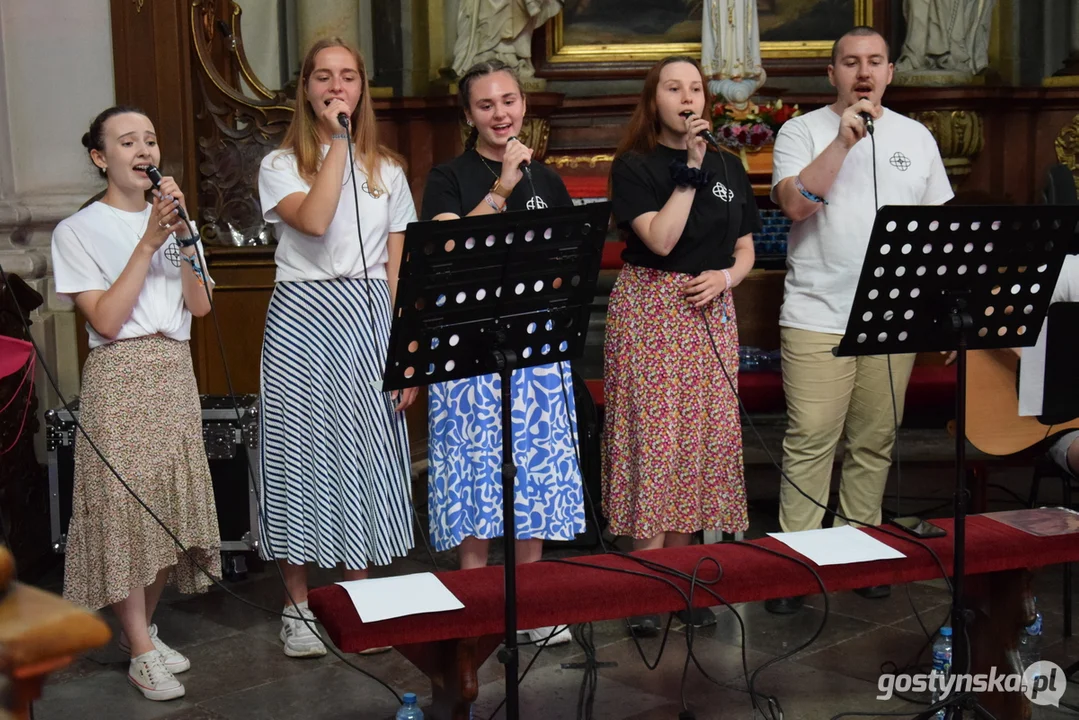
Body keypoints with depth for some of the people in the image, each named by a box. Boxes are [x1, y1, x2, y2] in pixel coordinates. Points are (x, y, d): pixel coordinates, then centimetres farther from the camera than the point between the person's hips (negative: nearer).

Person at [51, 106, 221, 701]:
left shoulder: (172, 219, 13)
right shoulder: (78, 231, -3)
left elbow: (200, 304, 1)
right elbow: (106, 319, -13)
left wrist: (182, 233, -10)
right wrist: (148, 243, -15)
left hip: (174, 374, 5)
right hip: (120, 377, -5)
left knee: (170, 507, 7)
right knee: (126, 507, -5)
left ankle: (140, 628, 23)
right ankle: (142, 654, 4)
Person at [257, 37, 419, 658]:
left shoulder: (387, 170, 11)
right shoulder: (281, 165, 3)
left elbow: (398, 268, 8)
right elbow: (314, 221, -19)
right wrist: (337, 141, -12)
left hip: (369, 319, 2)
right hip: (303, 317, -2)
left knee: (366, 449, 5)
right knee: (302, 450, 2)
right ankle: (299, 606, 14)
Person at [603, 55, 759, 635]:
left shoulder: (727, 167, 13)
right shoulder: (634, 165, -2)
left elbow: (745, 250, 15)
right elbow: (661, 239, -16)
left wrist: (726, 277, -6)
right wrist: (690, 168, -13)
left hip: (711, 311, 5)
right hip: (649, 309, -5)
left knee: (703, 437, 4)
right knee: (652, 436, -6)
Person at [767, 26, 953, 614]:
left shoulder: (917, 138, 13)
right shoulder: (803, 131, 2)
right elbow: (795, 203, -15)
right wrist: (845, 139, -17)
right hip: (818, 318, -3)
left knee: (875, 443, 8)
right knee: (810, 442, -5)